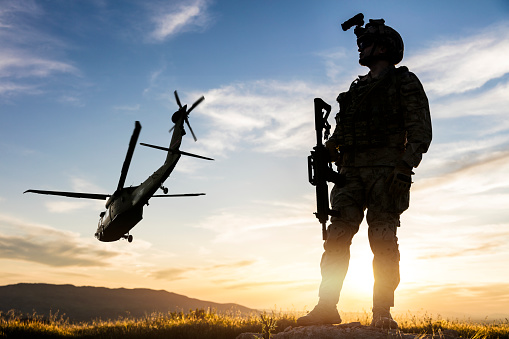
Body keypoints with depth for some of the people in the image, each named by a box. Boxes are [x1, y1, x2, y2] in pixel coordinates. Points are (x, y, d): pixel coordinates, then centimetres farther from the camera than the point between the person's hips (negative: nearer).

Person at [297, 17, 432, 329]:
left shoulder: (405, 81, 7)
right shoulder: (356, 90, 27)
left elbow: (420, 129, -4)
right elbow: (340, 131, 25)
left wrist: (405, 166, -18)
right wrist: (327, 150, 5)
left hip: (385, 170, -5)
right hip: (352, 171, 5)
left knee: (383, 241, -9)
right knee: (337, 236, -5)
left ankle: (383, 313, -2)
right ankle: (327, 307, -4)